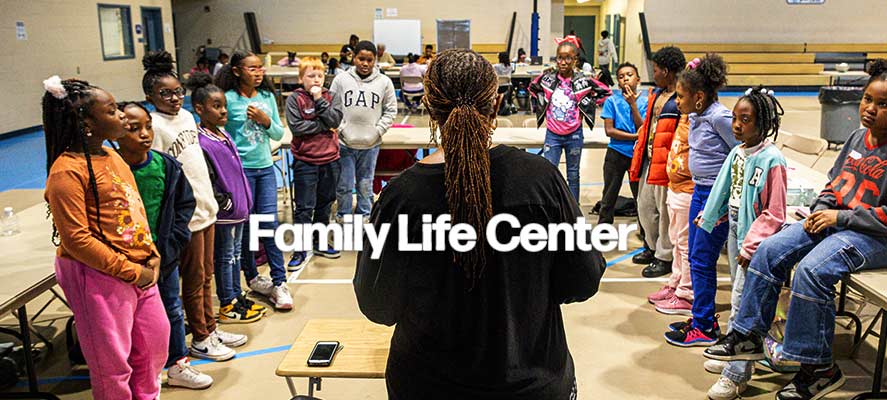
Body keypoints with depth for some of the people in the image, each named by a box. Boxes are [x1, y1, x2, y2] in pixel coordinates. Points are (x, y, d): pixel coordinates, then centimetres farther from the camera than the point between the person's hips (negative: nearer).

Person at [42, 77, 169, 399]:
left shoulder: (111, 156, 7)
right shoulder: (67, 171, -19)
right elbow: (76, 239, -21)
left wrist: (151, 254, 3)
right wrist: (131, 271, -17)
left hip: (139, 270, 9)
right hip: (100, 277, -9)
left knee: (155, 337, 22)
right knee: (113, 359, 7)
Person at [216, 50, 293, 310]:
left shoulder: (267, 97, 6)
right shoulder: (229, 99, -8)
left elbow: (279, 134, 10)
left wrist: (266, 121, -8)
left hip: (266, 168, 4)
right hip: (240, 170, -3)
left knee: (270, 223, 1)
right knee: (244, 226, 8)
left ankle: (279, 283, 5)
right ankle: (252, 277, 24)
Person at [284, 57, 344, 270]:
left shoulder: (332, 97, 5)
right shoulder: (294, 99, -4)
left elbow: (335, 120, -11)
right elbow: (296, 126, -15)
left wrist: (319, 100, -15)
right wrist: (324, 125, -11)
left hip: (330, 159, 4)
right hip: (305, 161, -4)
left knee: (324, 204, 15)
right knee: (304, 208, -1)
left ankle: (319, 242, 30)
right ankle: (300, 250, 7)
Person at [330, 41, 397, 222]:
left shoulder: (384, 82, -1)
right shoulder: (341, 79, -1)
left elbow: (391, 110, 5)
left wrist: (378, 131, -3)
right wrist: (340, 128, -5)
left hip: (371, 145, 0)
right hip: (344, 143, 0)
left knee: (366, 185, 13)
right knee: (344, 185, 8)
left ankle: (364, 218, 28)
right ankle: (343, 217, 25)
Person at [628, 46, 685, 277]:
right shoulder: (655, 94, 14)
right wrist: (639, 153, 18)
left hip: (665, 163, -9)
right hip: (649, 160, 9)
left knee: (665, 211, 2)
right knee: (645, 207, 19)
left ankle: (664, 257, 16)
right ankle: (653, 247, 36)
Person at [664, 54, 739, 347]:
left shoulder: (720, 118, -18)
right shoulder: (696, 117, 8)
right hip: (699, 191, 9)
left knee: (702, 260, -3)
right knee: (694, 256, 14)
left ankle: (704, 328, 9)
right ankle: (704, 317, 26)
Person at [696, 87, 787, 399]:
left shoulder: (771, 160, -18)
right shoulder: (737, 153, 4)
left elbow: (774, 214, -17)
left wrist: (750, 246, -19)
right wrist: (709, 216, 16)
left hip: (754, 237, -7)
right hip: (734, 228, 7)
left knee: (741, 303, -4)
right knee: (740, 297, 18)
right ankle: (736, 354, 31)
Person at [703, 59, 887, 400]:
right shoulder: (858, 138, 9)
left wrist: (840, 218, -19)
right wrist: (820, 211, 1)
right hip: (834, 220, 8)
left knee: (812, 269, -31)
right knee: (769, 250, -6)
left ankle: (818, 366, -15)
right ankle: (748, 336, 2)